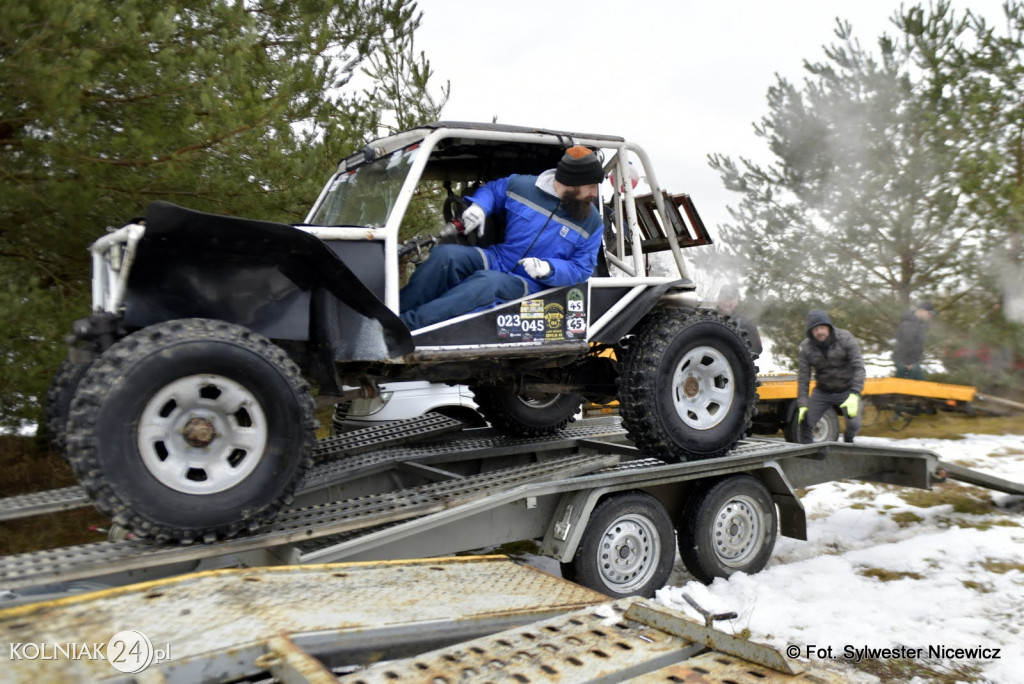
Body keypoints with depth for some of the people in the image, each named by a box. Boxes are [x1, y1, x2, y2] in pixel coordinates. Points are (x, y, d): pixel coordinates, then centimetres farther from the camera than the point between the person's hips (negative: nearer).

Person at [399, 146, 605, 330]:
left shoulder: (592, 222, -3)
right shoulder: (521, 185, -2)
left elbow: (581, 270, -2)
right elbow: (490, 190, 17)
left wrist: (549, 269, -22)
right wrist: (479, 205, -7)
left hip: (530, 284, -3)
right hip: (497, 260, 3)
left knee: (487, 282, -37)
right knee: (445, 254, -26)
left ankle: (407, 325, -41)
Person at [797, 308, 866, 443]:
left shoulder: (845, 339, -17)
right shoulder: (806, 347, -12)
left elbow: (858, 367, -20)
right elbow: (802, 378, -9)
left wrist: (855, 394, -32)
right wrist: (802, 405, -18)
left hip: (847, 391, -2)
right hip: (822, 392, 2)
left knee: (854, 424, -15)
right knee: (804, 422, -10)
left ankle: (847, 443, 19)